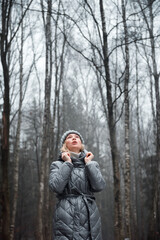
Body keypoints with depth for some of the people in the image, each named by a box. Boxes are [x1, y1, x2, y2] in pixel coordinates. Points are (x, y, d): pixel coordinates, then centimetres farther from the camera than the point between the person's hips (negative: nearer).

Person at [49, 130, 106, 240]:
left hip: (90, 217, 2)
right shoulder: (57, 165, 10)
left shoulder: (92, 164, 15)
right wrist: (68, 163, -3)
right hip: (66, 217, -2)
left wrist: (88, 163, 1)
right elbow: (56, 187, -10)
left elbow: (99, 186, -3)